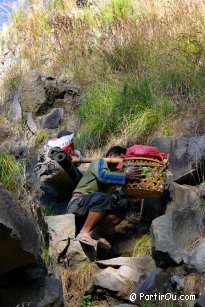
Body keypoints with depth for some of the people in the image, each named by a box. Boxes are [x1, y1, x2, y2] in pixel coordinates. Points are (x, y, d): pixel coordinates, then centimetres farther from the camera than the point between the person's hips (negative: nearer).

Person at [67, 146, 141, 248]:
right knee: (105, 198, -32)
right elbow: (102, 175, -21)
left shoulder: (111, 172, 23)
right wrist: (126, 176, -21)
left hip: (89, 212, 8)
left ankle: (93, 233, -20)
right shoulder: (100, 162, 1)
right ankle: (84, 233, -29)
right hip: (78, 203, -8)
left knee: (121, 210, -6)